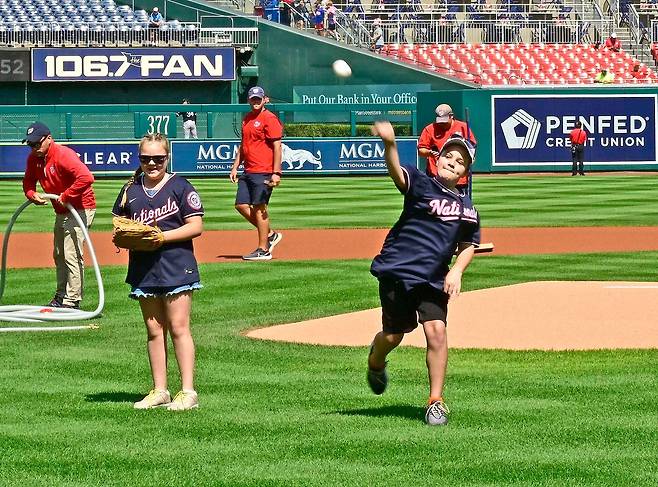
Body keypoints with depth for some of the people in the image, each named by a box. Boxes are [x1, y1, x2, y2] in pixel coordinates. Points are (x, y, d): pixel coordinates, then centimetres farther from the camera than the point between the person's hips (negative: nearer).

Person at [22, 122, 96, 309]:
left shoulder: (63, 155, -26)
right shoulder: (34, 158, 1)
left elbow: (86, 178, -38)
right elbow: (28, 180, 17)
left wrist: (66, 196, -31)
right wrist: (31, 194, -5)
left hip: (80, 208, -10)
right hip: (61, 212, 10)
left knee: (72, 255, -14)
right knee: (59, 255, 19)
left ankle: (72, 302, -12)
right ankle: (61, 296, 32)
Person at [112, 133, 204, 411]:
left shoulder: (180, 187, -4)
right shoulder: (130, 191, 10)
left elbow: (196, 226, -8)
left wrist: (162, 236, -18)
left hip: (177, 267, -5)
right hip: (143, 269, 5)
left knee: (178, 328, -6)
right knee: (154, 330, 9)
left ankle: (188, 391, -5)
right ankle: (159, 391, 14)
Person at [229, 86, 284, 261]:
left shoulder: (269, 119, -10)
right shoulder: (247, 119, 17)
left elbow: (277, 147, -15)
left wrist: (276, 173, -21)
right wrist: (235, 167, 19)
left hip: (263, 172, -9)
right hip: (248, 172, 9)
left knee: (259, 208, -7)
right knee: (241, 205, 8)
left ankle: (263, 250, 0)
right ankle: (270, 235, 20)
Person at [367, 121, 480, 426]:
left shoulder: (467, 209, 9)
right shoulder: (421, 185, -5)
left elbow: (468, 246, 20)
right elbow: (397, 171, -26)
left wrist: (456, 272, -1)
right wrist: (388, 143, -48)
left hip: (434, 279, 3)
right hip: (397, 271, -3)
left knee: (436, 331, -14)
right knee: (393, 335, 5)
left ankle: (436, 401, -6)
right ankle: (375, 362, 42)